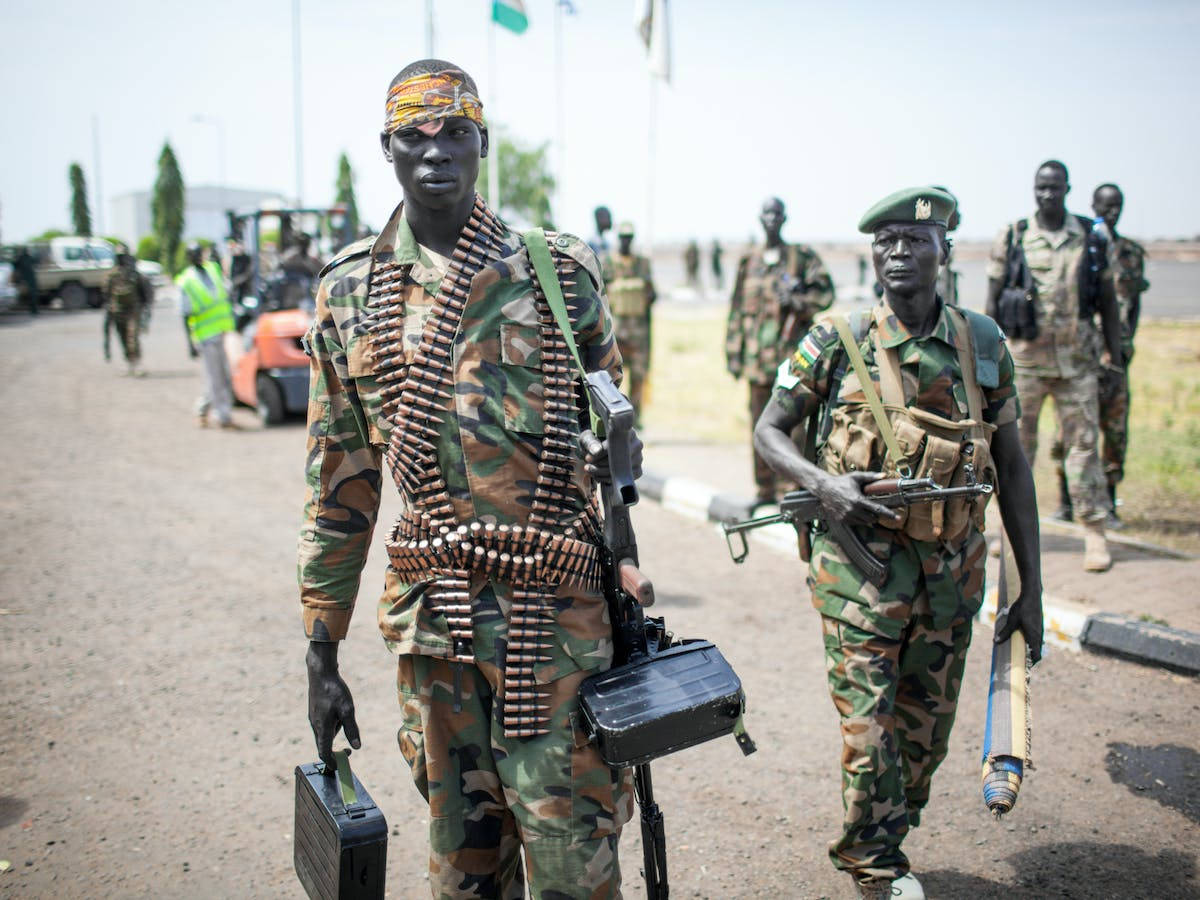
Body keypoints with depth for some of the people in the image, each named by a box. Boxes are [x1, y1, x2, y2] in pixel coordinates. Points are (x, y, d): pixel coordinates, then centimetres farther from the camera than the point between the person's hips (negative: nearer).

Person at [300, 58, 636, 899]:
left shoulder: (558, 270, 1)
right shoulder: (348, 292, 5)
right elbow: (338, 485, 9)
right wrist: (322, 652, 9)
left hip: (555, 611, -2)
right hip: (430, 613, 2)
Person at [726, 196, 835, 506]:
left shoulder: (802, 256, 5)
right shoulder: (749, 262, 15)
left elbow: (825, 291, 1)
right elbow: (738, 308, 16)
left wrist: (796, 300, -15)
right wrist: (734, 351, 12)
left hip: (791, 353, -4)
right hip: (758, 357, 4)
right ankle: (765, 488, 16)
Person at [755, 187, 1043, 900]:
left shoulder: (984, 343, 4)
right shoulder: (838, 342, -3)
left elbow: (1012, 468, 8)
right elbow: (770, 430, 3)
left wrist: (1031, 589, 7)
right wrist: (820, 482, -18)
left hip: (953, 573, 3)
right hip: (861, 565, -3)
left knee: (926, 733, 13)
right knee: (869, 728, -3)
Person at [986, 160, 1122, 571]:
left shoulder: (1093, 237, 6)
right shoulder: (1011, 238, 2)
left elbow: (1107, 299, 11)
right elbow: (993, 300, 5)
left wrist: (1114, 351, 8)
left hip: (1077, 360, 0)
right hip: (1024, 357, 0)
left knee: (1083, 442, 1)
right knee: (1016, 443, 7)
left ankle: (1095, 533, 6)